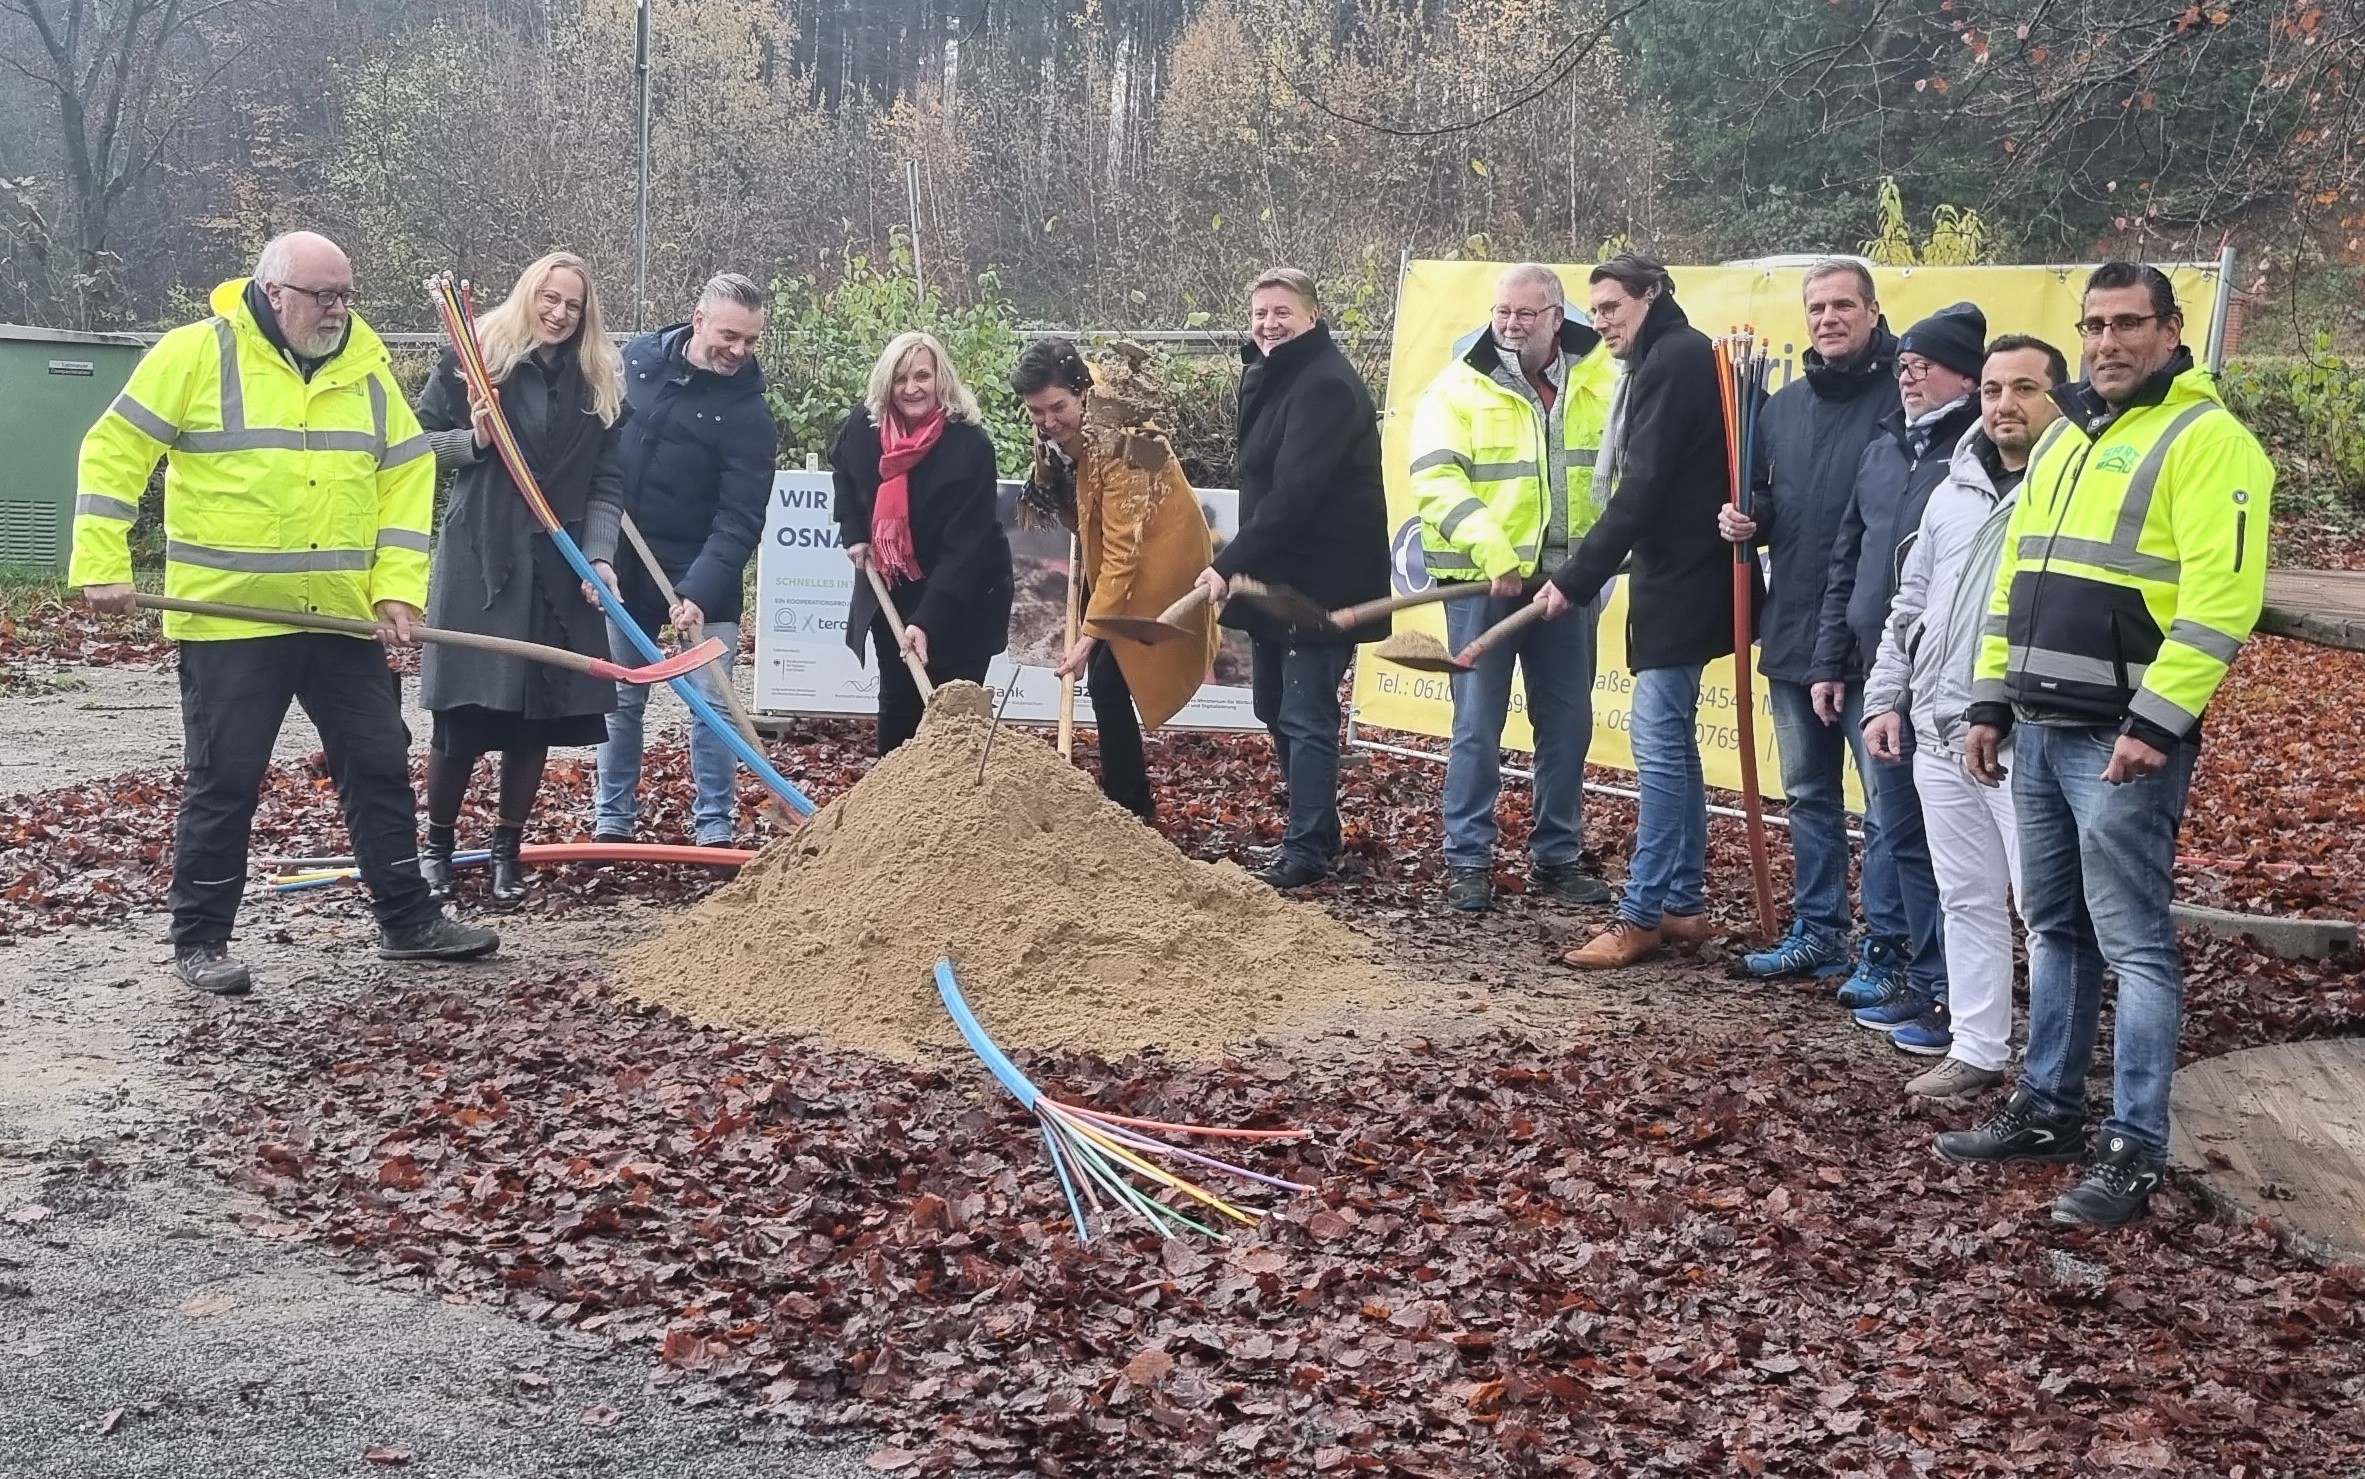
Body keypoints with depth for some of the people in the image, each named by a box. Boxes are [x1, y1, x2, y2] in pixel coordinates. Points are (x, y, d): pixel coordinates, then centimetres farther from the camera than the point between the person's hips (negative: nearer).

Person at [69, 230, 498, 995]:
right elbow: (114, 453, -5)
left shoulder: (366, 365, 7)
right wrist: (102, 566, -11)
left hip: (344, 616, 5)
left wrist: (398, 587, -2)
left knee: (379, 764, 10)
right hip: (229, 617, -4)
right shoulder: (196, 353, -6)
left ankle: (408, 919, 21)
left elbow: (406, 478, 7)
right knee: (224, 780, 2)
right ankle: (200, 940, 15)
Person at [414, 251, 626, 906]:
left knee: (537, 715, 5)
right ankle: (437, 844, 19)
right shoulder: (475, 357, 0)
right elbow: (419, 439, 5)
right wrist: (473, 440, -14)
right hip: (477, 560, -2)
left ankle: (507, 852, 21)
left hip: (560, 569, 3)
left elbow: (606, 483, 3)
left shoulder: (600, 381, 8)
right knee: (463, 712, -1)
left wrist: (600, 556, -10)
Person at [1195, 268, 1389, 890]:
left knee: (1305, 717, -7)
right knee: (1276, 709, 17)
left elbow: (1295, 490, -27)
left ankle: (1305, 852, -1)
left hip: (1319, 581, -10)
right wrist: (1240, 564, 10)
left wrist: (1230, 562, -27)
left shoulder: (1325, 385, -18)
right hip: (1277, 577, 10)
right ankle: (1318, 832, 29)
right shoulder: (1271, 377, 13)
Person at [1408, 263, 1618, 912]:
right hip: (1484, 582, -4)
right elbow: (1436, 479, -14)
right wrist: (1492, 555, -25)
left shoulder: (1599, 379, 5)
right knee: (1478, 724, 1)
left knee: (1568, 723, 10)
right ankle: (1467, 860, 10)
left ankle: (1556, 857, 22)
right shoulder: (1459, 387, -5)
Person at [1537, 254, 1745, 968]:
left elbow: (1641, 490, -19)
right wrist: (1585, 572, 14)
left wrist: (1576, 579, -17)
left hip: (1683, 581, -11)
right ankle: (1684, 904, 19)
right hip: (1678, 577, 11)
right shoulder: (1680, 356, 18)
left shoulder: (1673, 361, -13)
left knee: (1659, 742, -8)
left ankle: (1642, 915, -4)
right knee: (1672, 742, 13)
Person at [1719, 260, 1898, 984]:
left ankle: (1888, 945, 8)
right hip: (1791, 633, 7)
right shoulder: (1784, 405, 12)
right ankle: (1817, 930, 28)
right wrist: (1749, 517, 2)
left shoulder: (1902, 395, -8)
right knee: (1808, 795, 16)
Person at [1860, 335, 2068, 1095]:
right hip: (1938, 735, 7)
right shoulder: (1953, 492, 15)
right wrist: (1886, 697, 16)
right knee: (1966, 900, 14)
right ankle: (1977, 1049, 24)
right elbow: (1909, 606, 22)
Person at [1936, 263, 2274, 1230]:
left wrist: (2157, 721, -23)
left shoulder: (2206, 439, -9)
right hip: (2039, 731, 8)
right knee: (2055, 931, 15)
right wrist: (1991, 700, 16)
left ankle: (2135, 1152, 3)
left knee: (2133, 943, -3)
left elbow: (2219, 597, -18)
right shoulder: (2063, 438, 17)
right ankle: (2046, 1110, 25)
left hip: (2121, 738, -8)